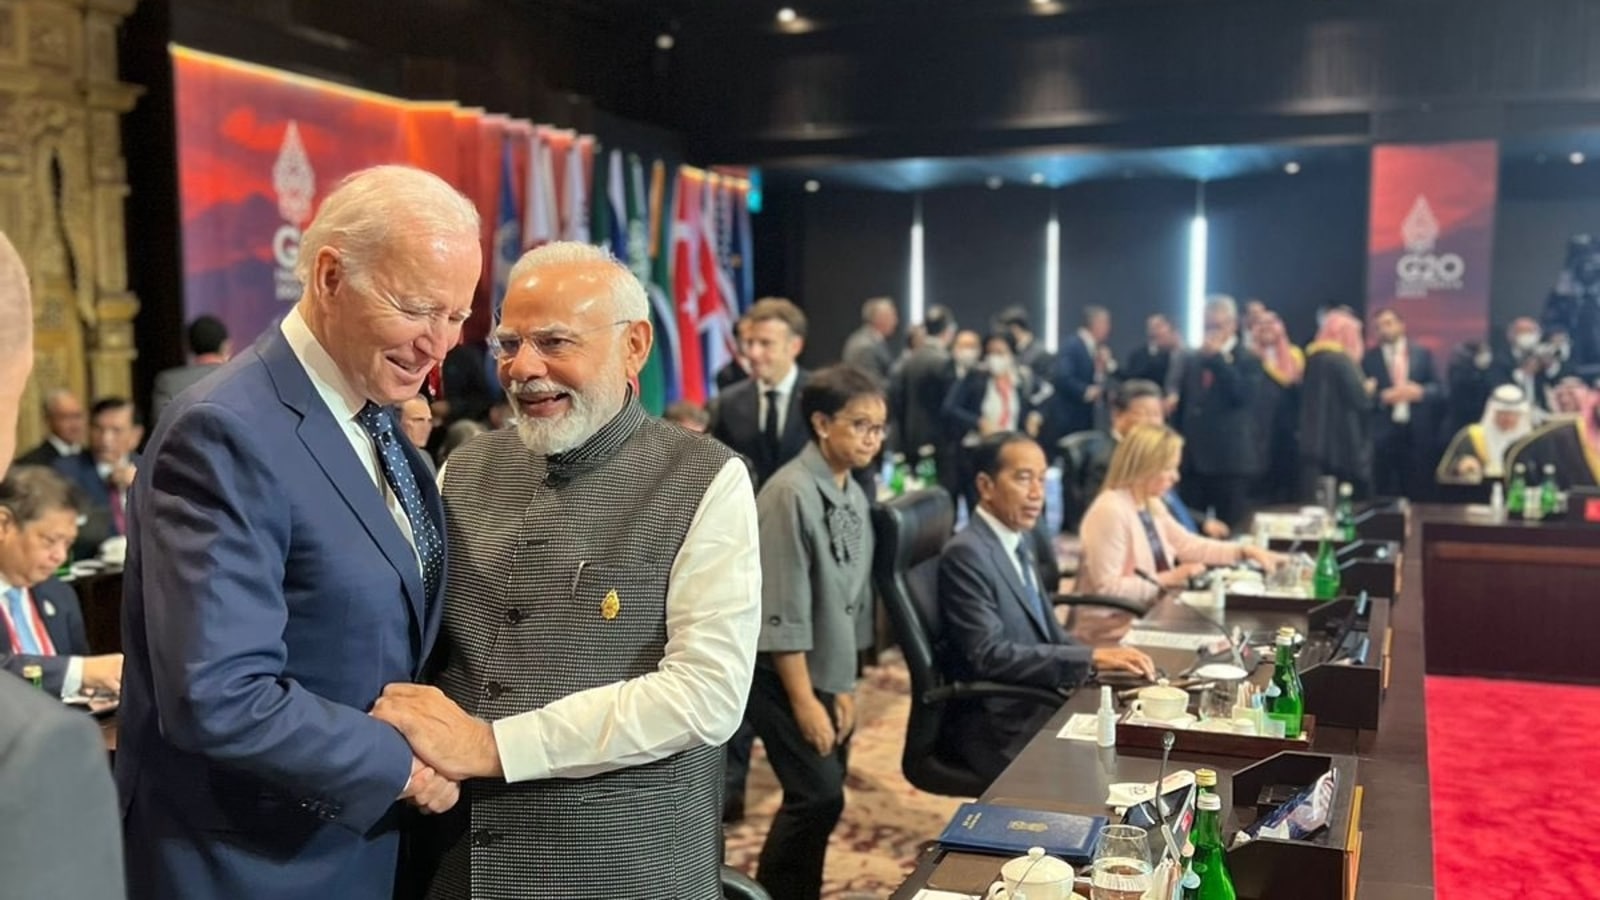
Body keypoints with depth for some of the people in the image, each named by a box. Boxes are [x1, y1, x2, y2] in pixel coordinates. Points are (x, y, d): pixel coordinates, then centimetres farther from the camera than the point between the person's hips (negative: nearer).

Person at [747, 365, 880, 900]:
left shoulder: (854, 496, 5)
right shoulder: (791, 493, -20)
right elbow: (782, 611, -20)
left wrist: (843, 686, 11)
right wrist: (804, 700, -17)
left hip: (826, 674, 8)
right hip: (784, 674, -8)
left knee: (820, 798, 11)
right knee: (819, 797, -9)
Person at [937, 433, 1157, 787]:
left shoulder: (1019, 541, 11)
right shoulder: (965, 554, -16)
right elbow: (990, 655, -22)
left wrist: (1107, 658, -2)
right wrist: (1091, 659, -24)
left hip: (1036, 702, 8)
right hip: (995, 722, -8)